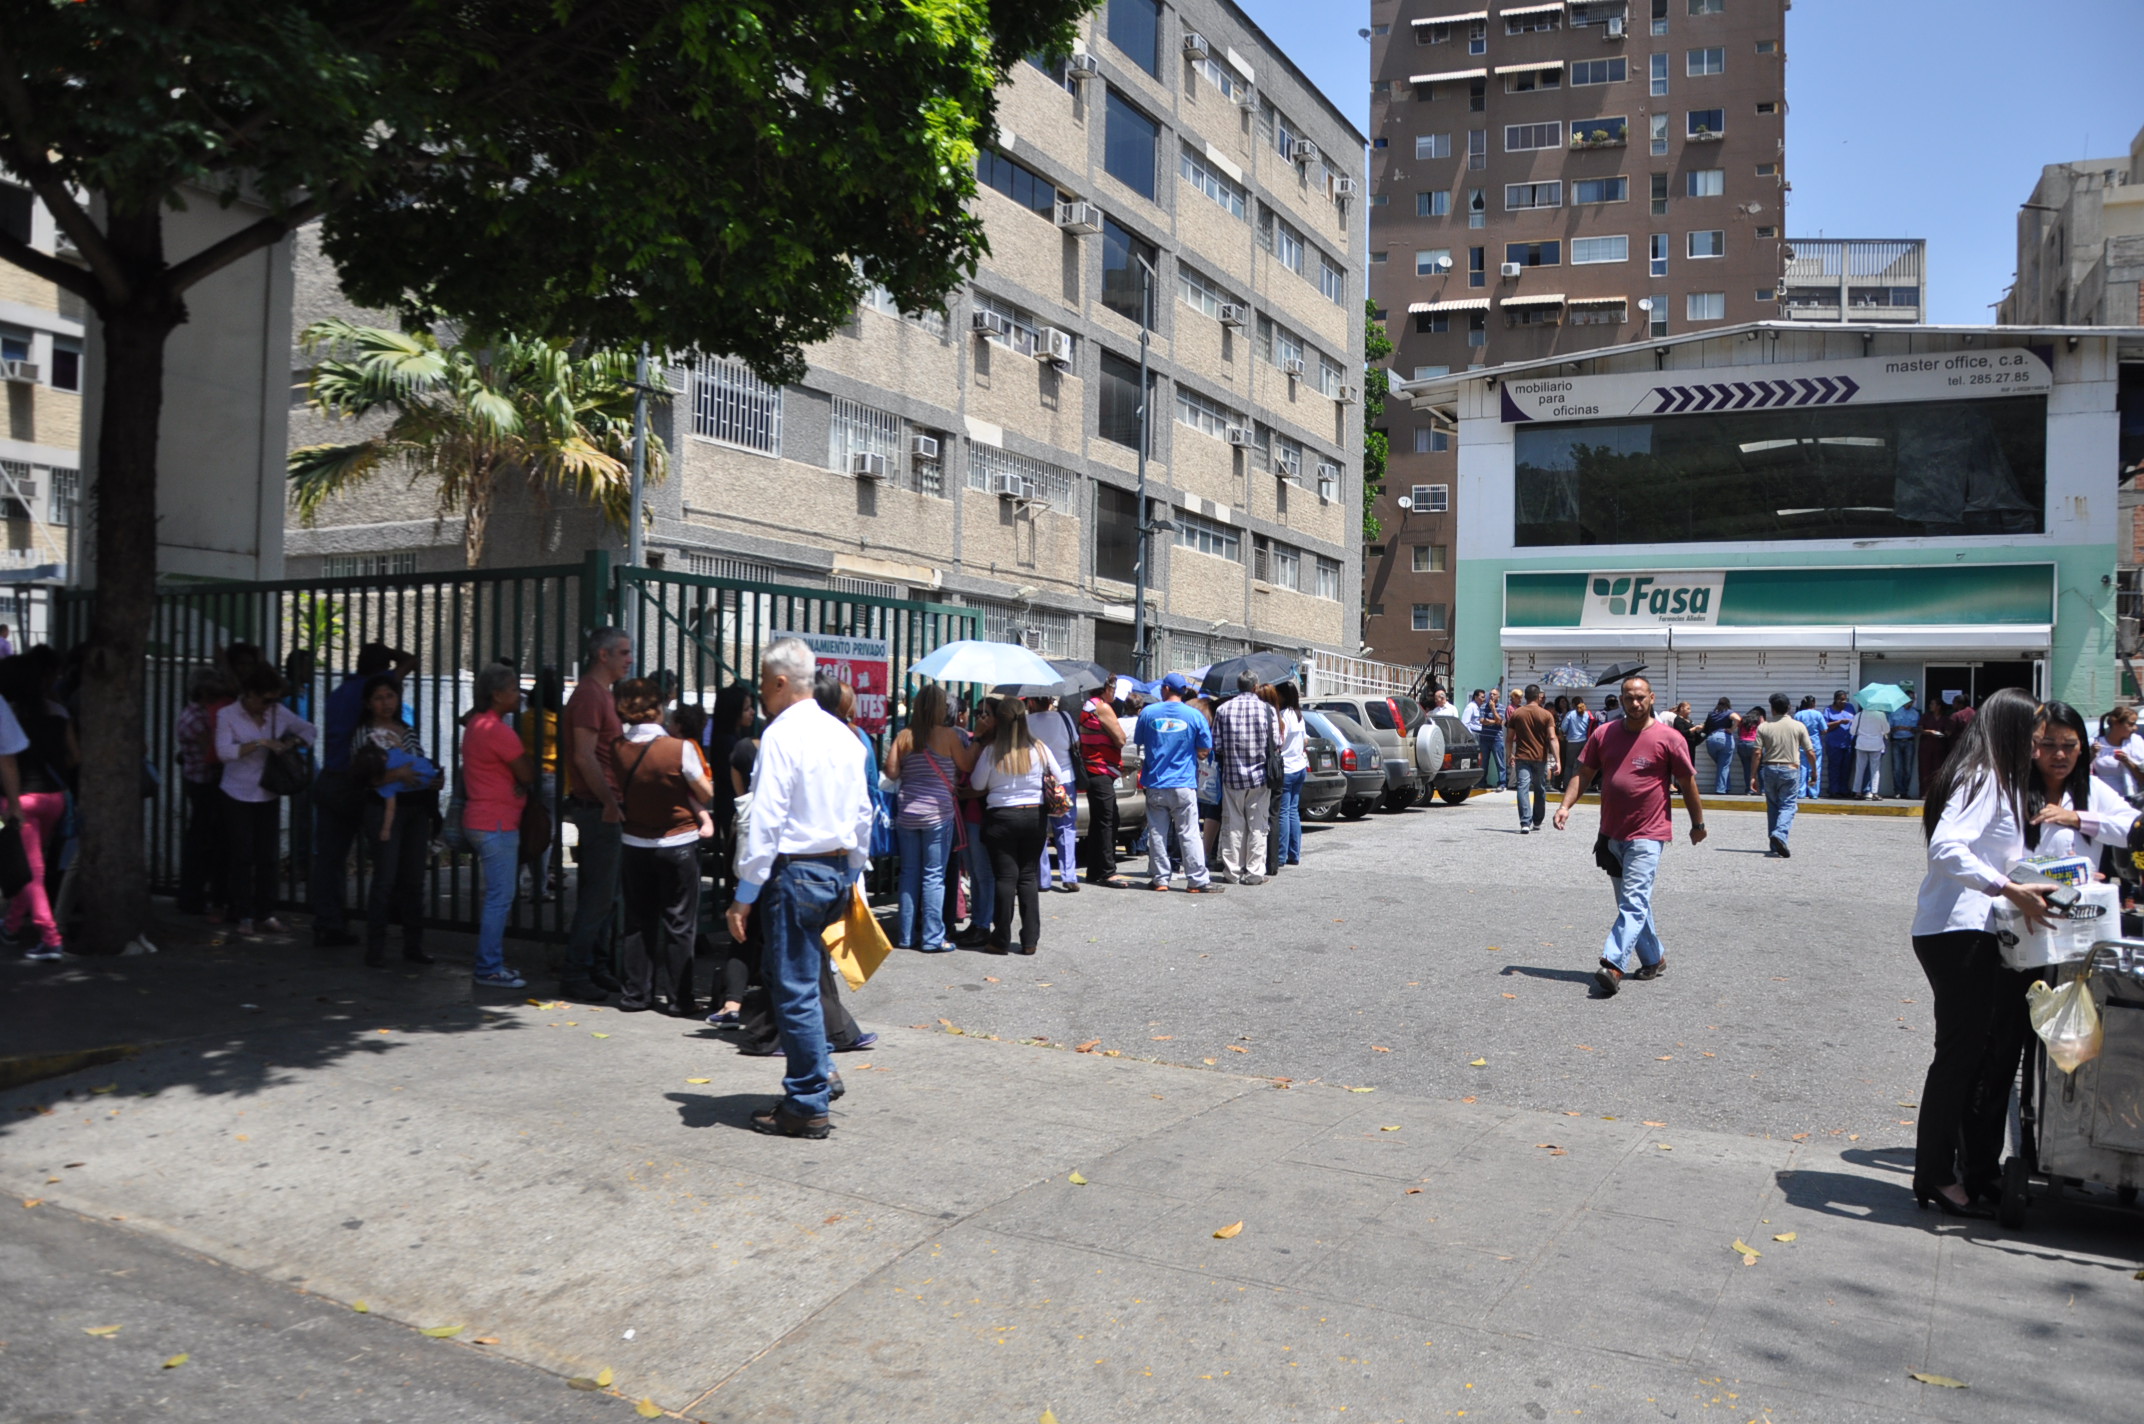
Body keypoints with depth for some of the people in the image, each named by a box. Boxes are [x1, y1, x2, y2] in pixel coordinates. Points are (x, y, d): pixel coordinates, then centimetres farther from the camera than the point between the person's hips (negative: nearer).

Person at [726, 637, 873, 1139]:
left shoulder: (782, 735, -13)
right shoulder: (843, 734, 10)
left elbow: (765, 820, -17)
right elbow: (863, 814, 14)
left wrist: (744, 895, -13)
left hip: (795, 871, -8)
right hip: (837, 869, 8)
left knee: (795, 990, 1)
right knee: (803, 982, 21)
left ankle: (807, 1107, 8)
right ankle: (819, 1074, 26)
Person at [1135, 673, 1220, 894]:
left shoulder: (1148, 712, 0)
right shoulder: (1194, 716, -4)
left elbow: (1139, 743, 12)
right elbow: (1204, 751, -1)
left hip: (1154, 785, 1)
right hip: (1183, 785, -1)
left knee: (1157, 833, 8)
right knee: (1188, 834, 0)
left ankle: (1160, 878, 11)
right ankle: (1197, 880, 1)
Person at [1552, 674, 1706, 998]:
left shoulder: (1669, 739, -7)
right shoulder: (1603, 734, 4)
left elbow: (1687, 783, 2)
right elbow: (1584, 773, 7)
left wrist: (1698, 824, 9)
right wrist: (1566, 805, -6)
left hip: (1648, 835, -6)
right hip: (1612, 834, 6)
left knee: (1634, 903, -13)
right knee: (1631, 902, 16)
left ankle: (1613, 965, -21)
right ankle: (1654, 960, 31)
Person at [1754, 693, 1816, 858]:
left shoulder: (1763, 727, -1)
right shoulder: (1798, 726, -2)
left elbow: (1758, 753, -6)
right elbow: (1810, 753, -1)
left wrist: (1754, 775, -1)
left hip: (1769, 769, 2)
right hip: (1790, 770, -2)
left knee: (1772, 806, 12)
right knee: (1788, 805, -2)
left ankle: (1775, 846, 14)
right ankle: (1780, 835, -27)